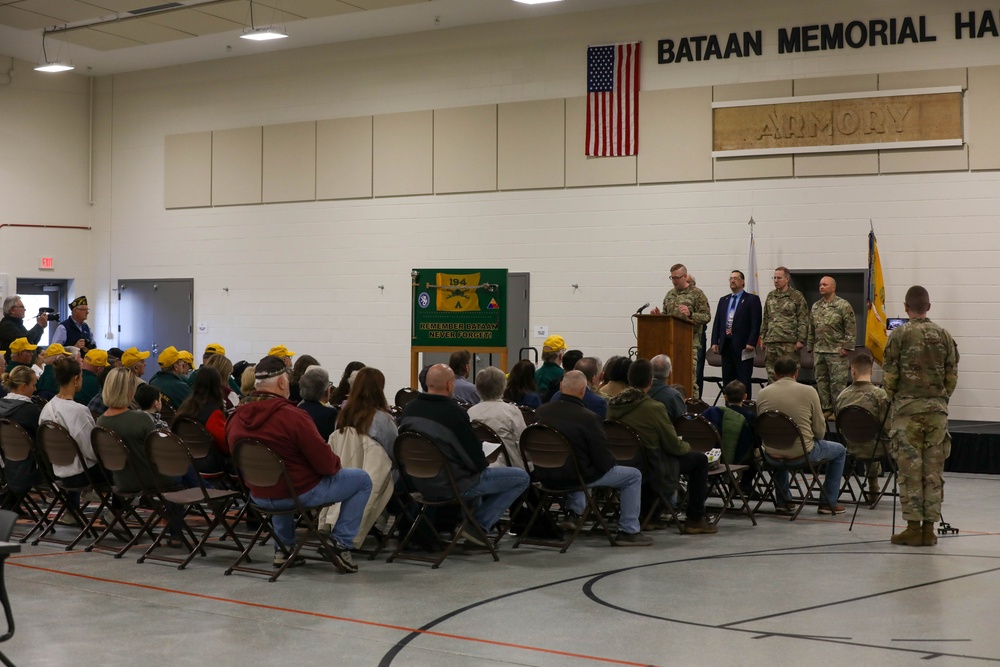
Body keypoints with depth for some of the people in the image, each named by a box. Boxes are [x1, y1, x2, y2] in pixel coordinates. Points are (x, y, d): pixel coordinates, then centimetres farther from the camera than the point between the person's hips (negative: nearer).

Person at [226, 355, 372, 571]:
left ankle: (282, 548, 34)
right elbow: (326, 464, -19)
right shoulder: (292, 416, -25)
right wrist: (336, 463, 4)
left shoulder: (235, 419, -6)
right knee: (362, 480, 10)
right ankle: (341, 544, 8)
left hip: (259, 496, 7)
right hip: (301, 493, -6)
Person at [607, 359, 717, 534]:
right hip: (651, 470, -7)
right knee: (699, 459, 13)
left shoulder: (612, 405, -5)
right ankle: (695, 520, 17)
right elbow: (674, 446, -13)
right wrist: (687, 446, 11)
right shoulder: (654, 408, -23)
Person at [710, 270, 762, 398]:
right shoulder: (723, 300, 18)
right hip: (726, 345, 6)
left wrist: (751, 343, -15)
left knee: (744, 381, -5)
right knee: (727, 380, 6)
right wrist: (715, 342, 5)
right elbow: (717, 323, 15)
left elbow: (756, 323, -7)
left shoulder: (752, 299, 1)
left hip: (743, 346, -5)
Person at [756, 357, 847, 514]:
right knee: (839, 450, 24)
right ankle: (828, 503, 25)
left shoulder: (762, 393, -1)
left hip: (772, 456, 3)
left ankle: (782, 501, 38)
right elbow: (820, 431, -4)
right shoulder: (809, 392, -8)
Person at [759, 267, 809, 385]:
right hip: (770, 342, 5)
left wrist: (801, 340, -11)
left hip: (788, 343, -5)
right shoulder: (770, 296, 15)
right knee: (771, 374, 6)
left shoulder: (796, 296, -1)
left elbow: (803, 320, -5)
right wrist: (763, 337, 14)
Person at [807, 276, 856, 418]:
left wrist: (846, 347, -14)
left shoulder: (843, 305, -7)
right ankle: (826, 408, 18)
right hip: (819, 351, 7)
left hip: (837, 352, -6)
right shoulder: (815, 307, 13)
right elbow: (811, 330, 19)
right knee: (821, 381, 9)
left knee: (838, 382, -4)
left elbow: (851, 329, -9)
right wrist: (810, 347, 15)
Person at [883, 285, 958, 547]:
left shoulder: (899, 334, -5)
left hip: (907, 407, -3)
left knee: (910, 469, 0)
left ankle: (913, 528, 1)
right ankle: (929, 528, 9)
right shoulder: (944, 335, 5)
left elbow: (889, 374, -5)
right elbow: (952, 375, 6)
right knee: (934, 470, 6)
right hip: (937, 409, 3)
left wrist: (892, 398, 11)